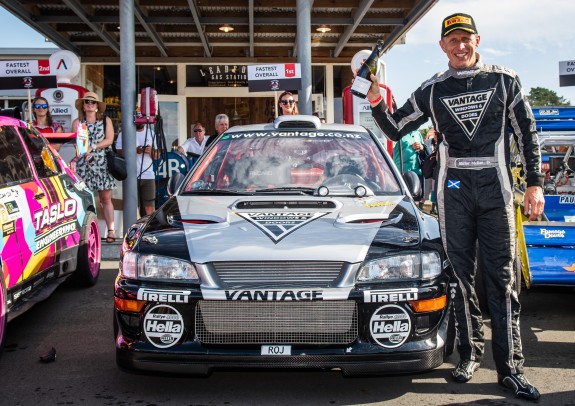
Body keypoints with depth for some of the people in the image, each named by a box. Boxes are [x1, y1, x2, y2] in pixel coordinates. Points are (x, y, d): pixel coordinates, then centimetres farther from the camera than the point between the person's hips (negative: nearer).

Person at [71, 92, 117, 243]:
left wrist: (93, 147, -11)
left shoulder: (106, 120, 11)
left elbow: (109, 140, 0)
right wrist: (86, 152, -15)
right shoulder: (77, 122, 13)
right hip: (84, 163, 0)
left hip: (103, 163, 0)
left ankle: (111, 231, -2)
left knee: (106, 198, -2)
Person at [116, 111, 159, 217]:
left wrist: (151, 151, -4)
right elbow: (118, 152, -3)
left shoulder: (151, 133, 19)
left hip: (148, 176, 3)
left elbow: (157, 155, 18)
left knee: (150, 208, -5)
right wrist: (134, 151, -16)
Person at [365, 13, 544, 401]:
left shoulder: (504, 80, 6)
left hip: (496, 187, -1)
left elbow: (528, 134, 7)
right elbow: (395, 128, 11)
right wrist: (375, 99, -7)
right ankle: (470, 353, 16)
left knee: (502, 278, -2)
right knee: (461, 276, 5)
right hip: (454, 190, 2)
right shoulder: (432, 91, 9)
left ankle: (510, 367, 1)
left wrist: (535, 184, 1)